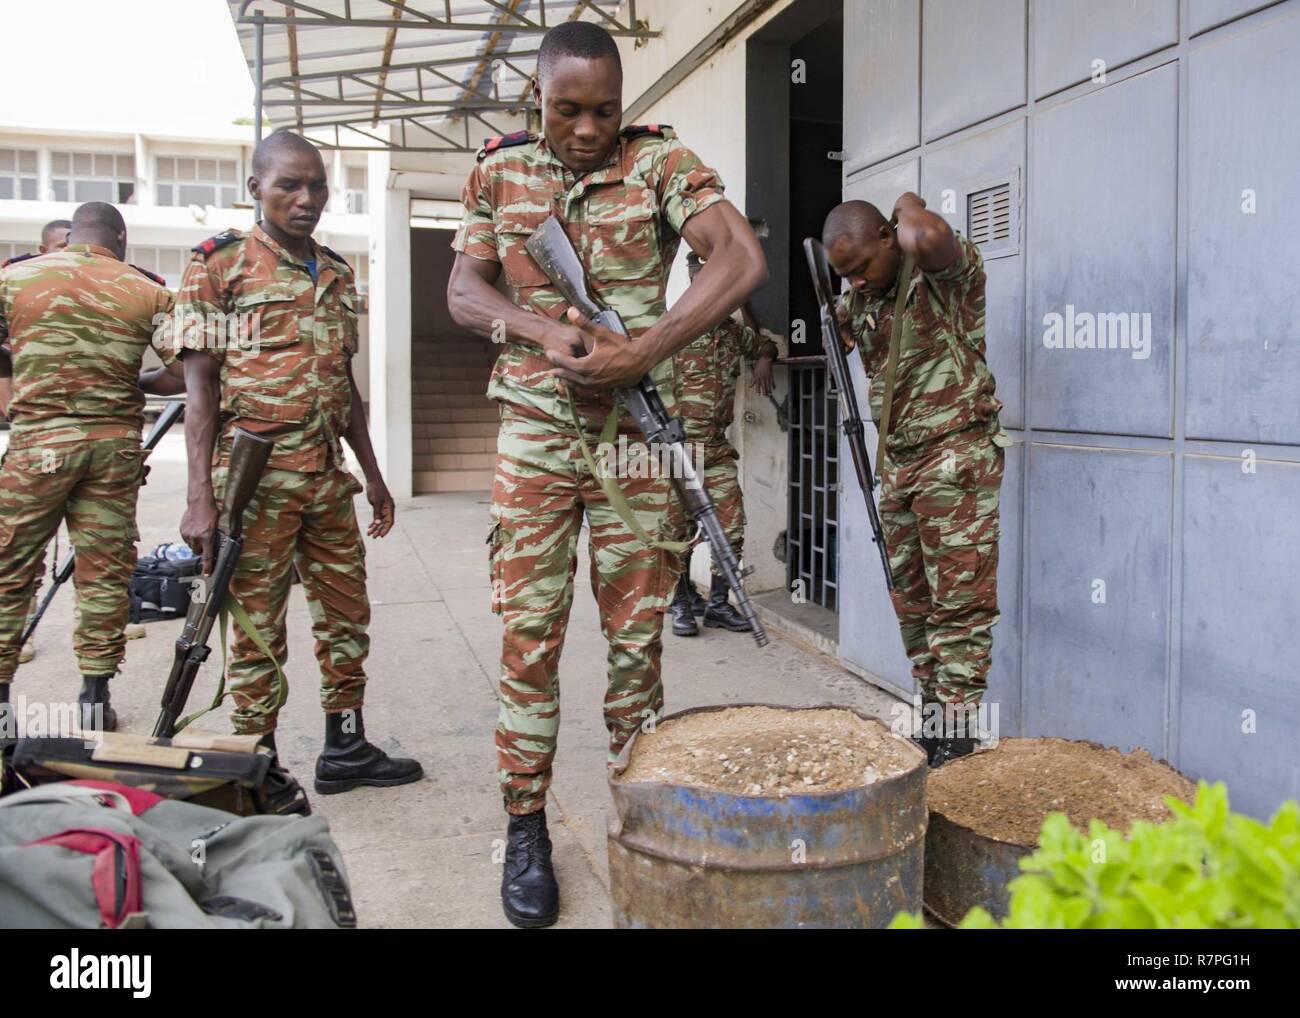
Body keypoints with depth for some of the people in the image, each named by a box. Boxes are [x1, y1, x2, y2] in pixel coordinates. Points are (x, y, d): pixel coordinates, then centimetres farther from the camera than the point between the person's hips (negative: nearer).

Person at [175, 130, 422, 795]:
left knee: (347, 615, 12)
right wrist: (200, 498, -14)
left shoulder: (337, 275, 14)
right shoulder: (220, 263, -3)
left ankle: (345, 748, 26)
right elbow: (201, 386, -7)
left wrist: (372, 475, 18)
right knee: (259, 627, 2)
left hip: (328, 477, 6)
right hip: (255, 476, -6)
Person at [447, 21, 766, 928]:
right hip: (535, 430, 2)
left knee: (638, 630, 4)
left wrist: (643, 350, -23)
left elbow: (743, 259, -15)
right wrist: (546, 332, -15)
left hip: (637, 430, -1)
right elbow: (464, 292, 4)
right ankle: (526, 826, 11)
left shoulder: (659, 161, -2)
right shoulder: (501, 171, 7)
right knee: (530, 628, 1)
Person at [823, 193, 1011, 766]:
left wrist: (910, 208, -12)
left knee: (959, 600, -5)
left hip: (955, 457, -8)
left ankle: (957, 733, 0)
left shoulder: (947, 271, -9)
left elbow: (932, 238, -33)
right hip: (898, 463, 8)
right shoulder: (859, 298, 12)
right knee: (913, 604, 11)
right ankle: (932, 717, 21)